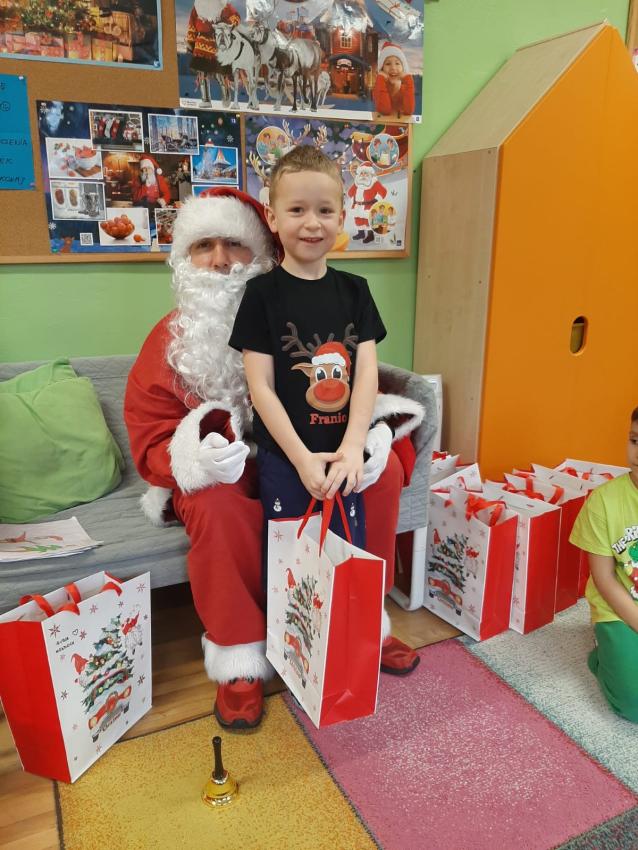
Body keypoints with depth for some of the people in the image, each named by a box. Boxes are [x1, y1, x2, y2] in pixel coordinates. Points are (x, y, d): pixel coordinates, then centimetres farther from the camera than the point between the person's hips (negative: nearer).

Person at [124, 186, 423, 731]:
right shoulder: (170, 339, -7)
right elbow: (150, 442, -10)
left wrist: (373, 432, -22)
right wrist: (196, 456, -34)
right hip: (220, 473, -2)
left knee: (382, 471, -19)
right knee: (217, 506, -35)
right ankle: (239, 659, -14)